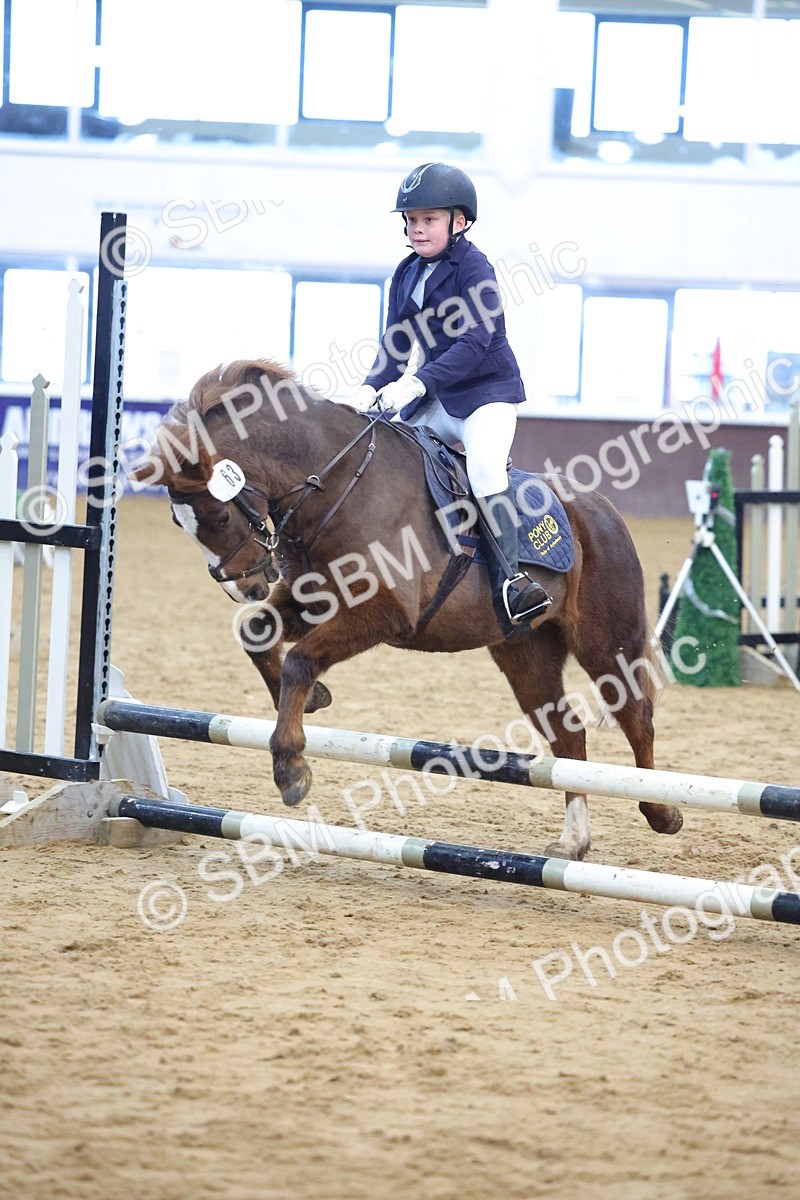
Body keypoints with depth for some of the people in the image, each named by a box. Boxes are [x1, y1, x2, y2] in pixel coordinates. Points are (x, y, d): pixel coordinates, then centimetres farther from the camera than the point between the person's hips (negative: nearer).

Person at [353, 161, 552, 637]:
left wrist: (417, 382, -32)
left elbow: (475, 340, -24)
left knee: (485, 464, -31)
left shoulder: (473, 268, -13)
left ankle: (509, 577, -35)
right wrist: (374, 386, -9)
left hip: (487, 390, -8)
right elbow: (396, 347, 11)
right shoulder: (407, 275, 8)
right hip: (433, 404, 8)